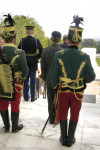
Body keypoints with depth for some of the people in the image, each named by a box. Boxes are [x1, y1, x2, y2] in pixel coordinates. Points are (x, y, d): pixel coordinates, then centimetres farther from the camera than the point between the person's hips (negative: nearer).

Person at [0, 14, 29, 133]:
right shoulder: (19, 53, -22)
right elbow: (25, 71, -14)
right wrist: (22, 77, 7)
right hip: (16, 84, -3)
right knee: (15, 106, 13)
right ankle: (15, 127, 29)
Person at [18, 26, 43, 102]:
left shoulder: (22, 40, -3)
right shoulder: (36, 40, -8)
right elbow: (41, 51, -13)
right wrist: (37, 57, 1)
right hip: (33, 62, -2)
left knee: (25, 80, 10)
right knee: (32, 80, 4)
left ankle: (26, 97, 16)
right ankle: (32, 97, 8)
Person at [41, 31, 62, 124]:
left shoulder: (45, 51, -8)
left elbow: (43, 68, -2)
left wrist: (44, 79, 11)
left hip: (49, 80, 2)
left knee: (51, 100, 12)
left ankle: (52, 119, 23)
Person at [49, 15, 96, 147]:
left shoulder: (59, 55, -16)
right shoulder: (85, 57, -17)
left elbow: (53, 75, -9)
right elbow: (91, 77, -11)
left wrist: (55, 86, 9)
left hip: (63, 90, 1)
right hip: (78, 92, 0)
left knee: (63, 114, 17)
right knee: (74, 115, 16)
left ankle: (63, 138, 30)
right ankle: (70, 140, 28)